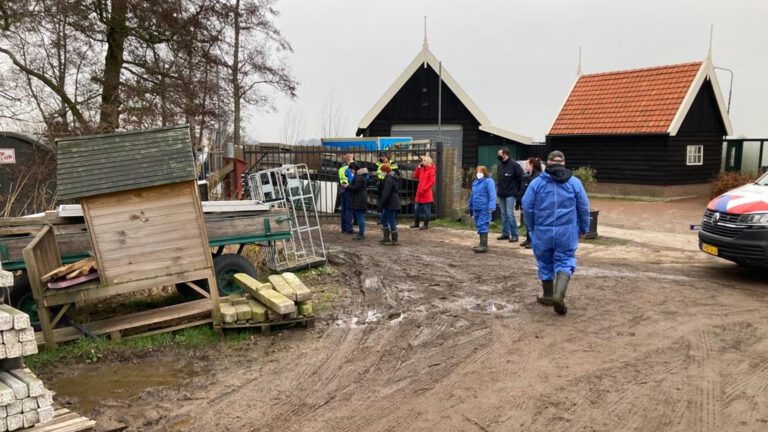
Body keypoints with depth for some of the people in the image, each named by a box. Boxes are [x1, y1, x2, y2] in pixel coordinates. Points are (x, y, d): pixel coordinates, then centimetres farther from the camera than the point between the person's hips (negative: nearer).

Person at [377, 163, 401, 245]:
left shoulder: (389, 179, -19)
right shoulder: (395, 177, 12)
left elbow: (385, 194, -23)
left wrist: (381, 205, -18)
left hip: (390, 204, -11)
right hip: (394, 202, 11)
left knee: (391, 221, -2)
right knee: (383, 219, 19)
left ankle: (394, 240, 6)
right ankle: (386, 237, 23)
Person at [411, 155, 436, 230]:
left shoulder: (431, 170, -8)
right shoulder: (422, 169, 13)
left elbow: (432, 182, -14)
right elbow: (415, 176, 13)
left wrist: (424, 189, -17)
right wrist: (418, 167, 5)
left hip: (426, 194, -8)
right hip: (419, 193, 8)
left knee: (427, 210, 1)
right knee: (416, 209, 13)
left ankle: (426, 225, 8)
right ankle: (416, 223, 25)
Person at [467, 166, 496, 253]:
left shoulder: (488, 181, -9)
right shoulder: (475, 182, 16)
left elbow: (492, 195, -18)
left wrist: (491, 207, -26)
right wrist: (470, 207, 27)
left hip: (484, 209, -8)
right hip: (476, 209, 8)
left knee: (482, 226, -11)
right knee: (479, 226, 13)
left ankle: (484, 245, -9)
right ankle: (482, 244, 23)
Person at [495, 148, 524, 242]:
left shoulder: (514, 165, -9)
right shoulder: (500, 166, 10)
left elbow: (521, 179, -8)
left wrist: (518, 192, -9)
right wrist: (499, 190, 11)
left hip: (510, 194, -7)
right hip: (501, 194, 7)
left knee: (510, 214, -10)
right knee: (503, 214, 10)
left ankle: (514, 235, -4)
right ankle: (505, 233, 17)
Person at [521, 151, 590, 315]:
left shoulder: (536, 182, -1)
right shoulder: (575, 182, 1)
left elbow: (527, 207, -1)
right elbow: (584, 208, 5)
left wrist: (530, 228, 12)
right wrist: (584, 228, 18)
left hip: (542, 232, 1)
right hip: (567, 232, 0)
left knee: (545, 263, 15)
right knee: (565, 262, 4)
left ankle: (548, 296, 27)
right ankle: (559, 295, -16)